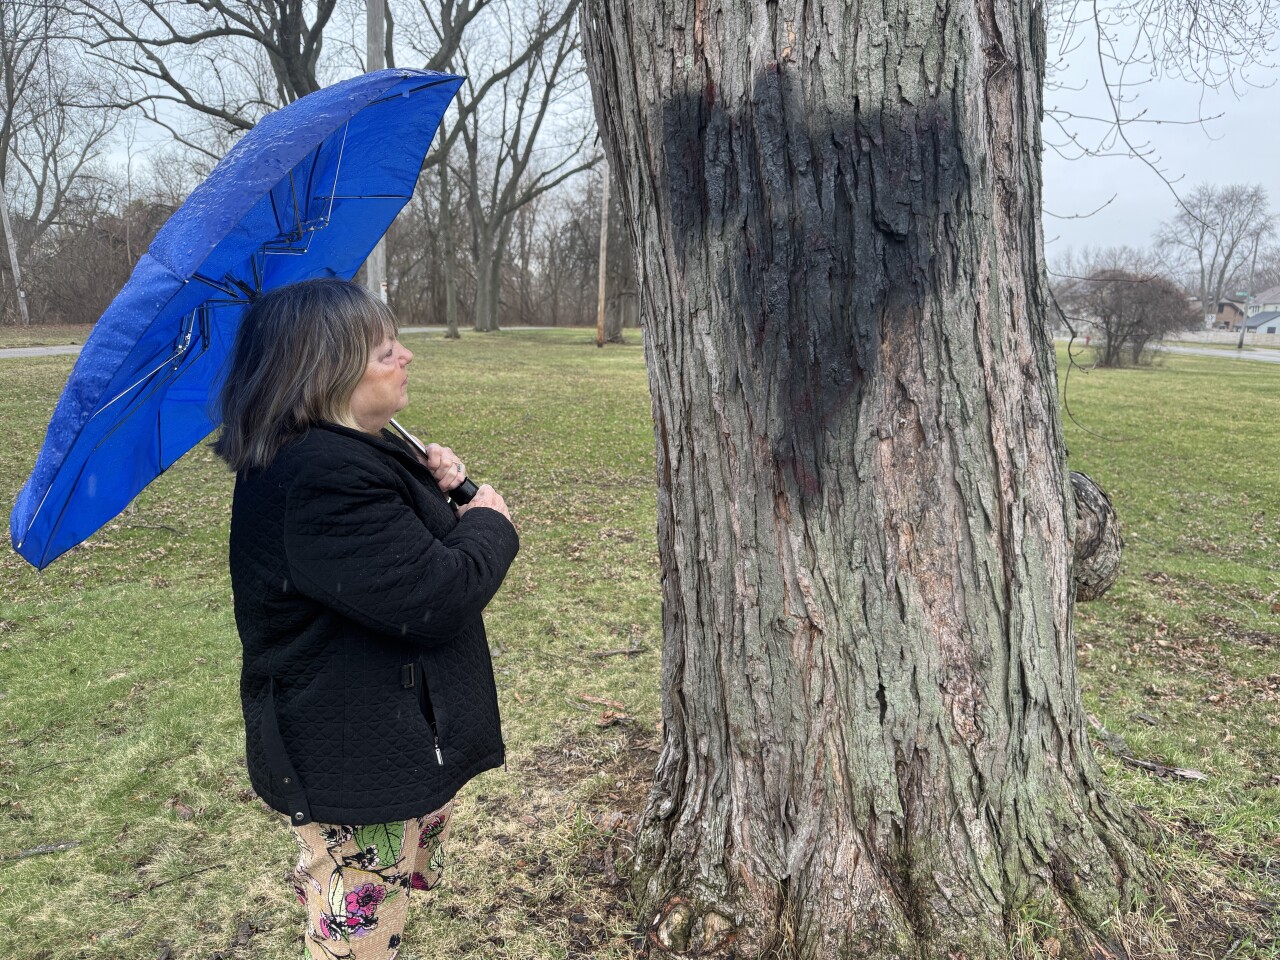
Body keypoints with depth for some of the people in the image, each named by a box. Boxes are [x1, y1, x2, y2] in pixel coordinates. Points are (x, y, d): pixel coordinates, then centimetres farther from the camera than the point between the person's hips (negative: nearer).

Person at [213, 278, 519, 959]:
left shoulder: (346, 453, 6)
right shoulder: (320, 481, -30)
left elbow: (403, 544, 20)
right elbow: (435, 599, -32)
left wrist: (433, 486, -1)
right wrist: (488, 522, -14)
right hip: (353, 768, -10)